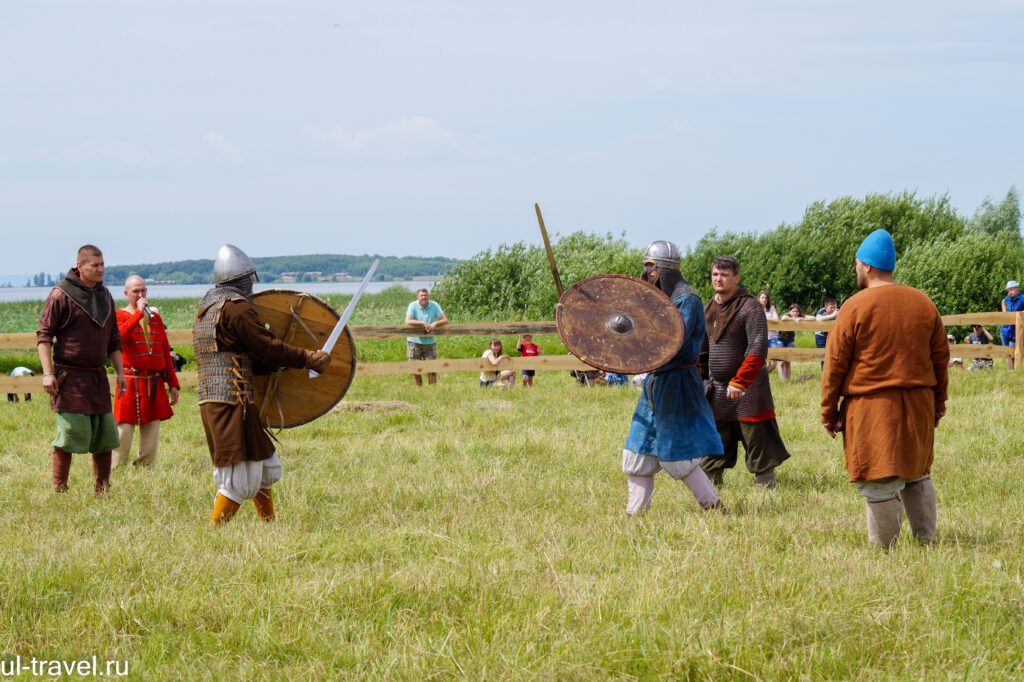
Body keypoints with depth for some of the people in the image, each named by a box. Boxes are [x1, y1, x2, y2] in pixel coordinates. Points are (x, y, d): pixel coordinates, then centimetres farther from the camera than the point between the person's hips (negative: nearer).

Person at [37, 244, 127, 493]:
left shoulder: (105, 296, 14)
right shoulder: (61, 295, -6)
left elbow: (113, 339, 21)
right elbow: (44, 335, -8)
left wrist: (120, 372, 15)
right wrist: (47, 372, -16)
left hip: (97, 376, 6)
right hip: (69, 376, -6)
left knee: (105, 434, 5)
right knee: (70, 434, -8)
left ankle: (103, 489, 14)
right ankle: (59, 489, 0)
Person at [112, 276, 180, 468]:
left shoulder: (155, 317, 17)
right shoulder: (120, 316, 1)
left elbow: (165, 353, 19)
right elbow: (120, 334, -23)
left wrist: (173, 384, 15)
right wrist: (139, 313, -19)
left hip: (155, 385, 5)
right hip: (131, 384, -5)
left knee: (151, 434, 7)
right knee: (124, 432, -7)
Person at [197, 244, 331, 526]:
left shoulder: (206, 309, 18)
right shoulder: (236, 307, -11)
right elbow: (267, 347, -13)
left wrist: (274, 363, 19)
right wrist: (308, 359, -4)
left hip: (210, 402, 10)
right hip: (233, 401, -10)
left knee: (266, 467, 19)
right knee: (241, 480, -5)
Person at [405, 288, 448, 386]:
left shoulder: (434, 305, -1)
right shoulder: (413, 305, -7)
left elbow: (445, 320, -5)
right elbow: (408, 321, -21)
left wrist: (435, 324, -24)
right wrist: (423, 323, -29)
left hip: (429, 342, 1)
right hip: (414, 341, -1)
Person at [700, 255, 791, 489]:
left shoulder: (749, 308, -11)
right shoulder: (707, 310, 11)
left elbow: (758, 350, -19)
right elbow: (702, 350, 21)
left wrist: (739, 382, -25)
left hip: (747, 389, -7)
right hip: (716, 389, 7)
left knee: (758, 445, -2)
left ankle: (767, 488, 4)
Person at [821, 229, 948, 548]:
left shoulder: (855, 307, -8)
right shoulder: (923, 303, 7)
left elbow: (835, 365, -6)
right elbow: (941, 358, 14)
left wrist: (829, 412, 1)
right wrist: (938, 402, 23)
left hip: (871, 407, -5)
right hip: (918, 405, 5)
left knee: (879, 481, -1)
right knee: (916, 474, 19)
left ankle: (884, 547, 1)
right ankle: (926, 540, 20)